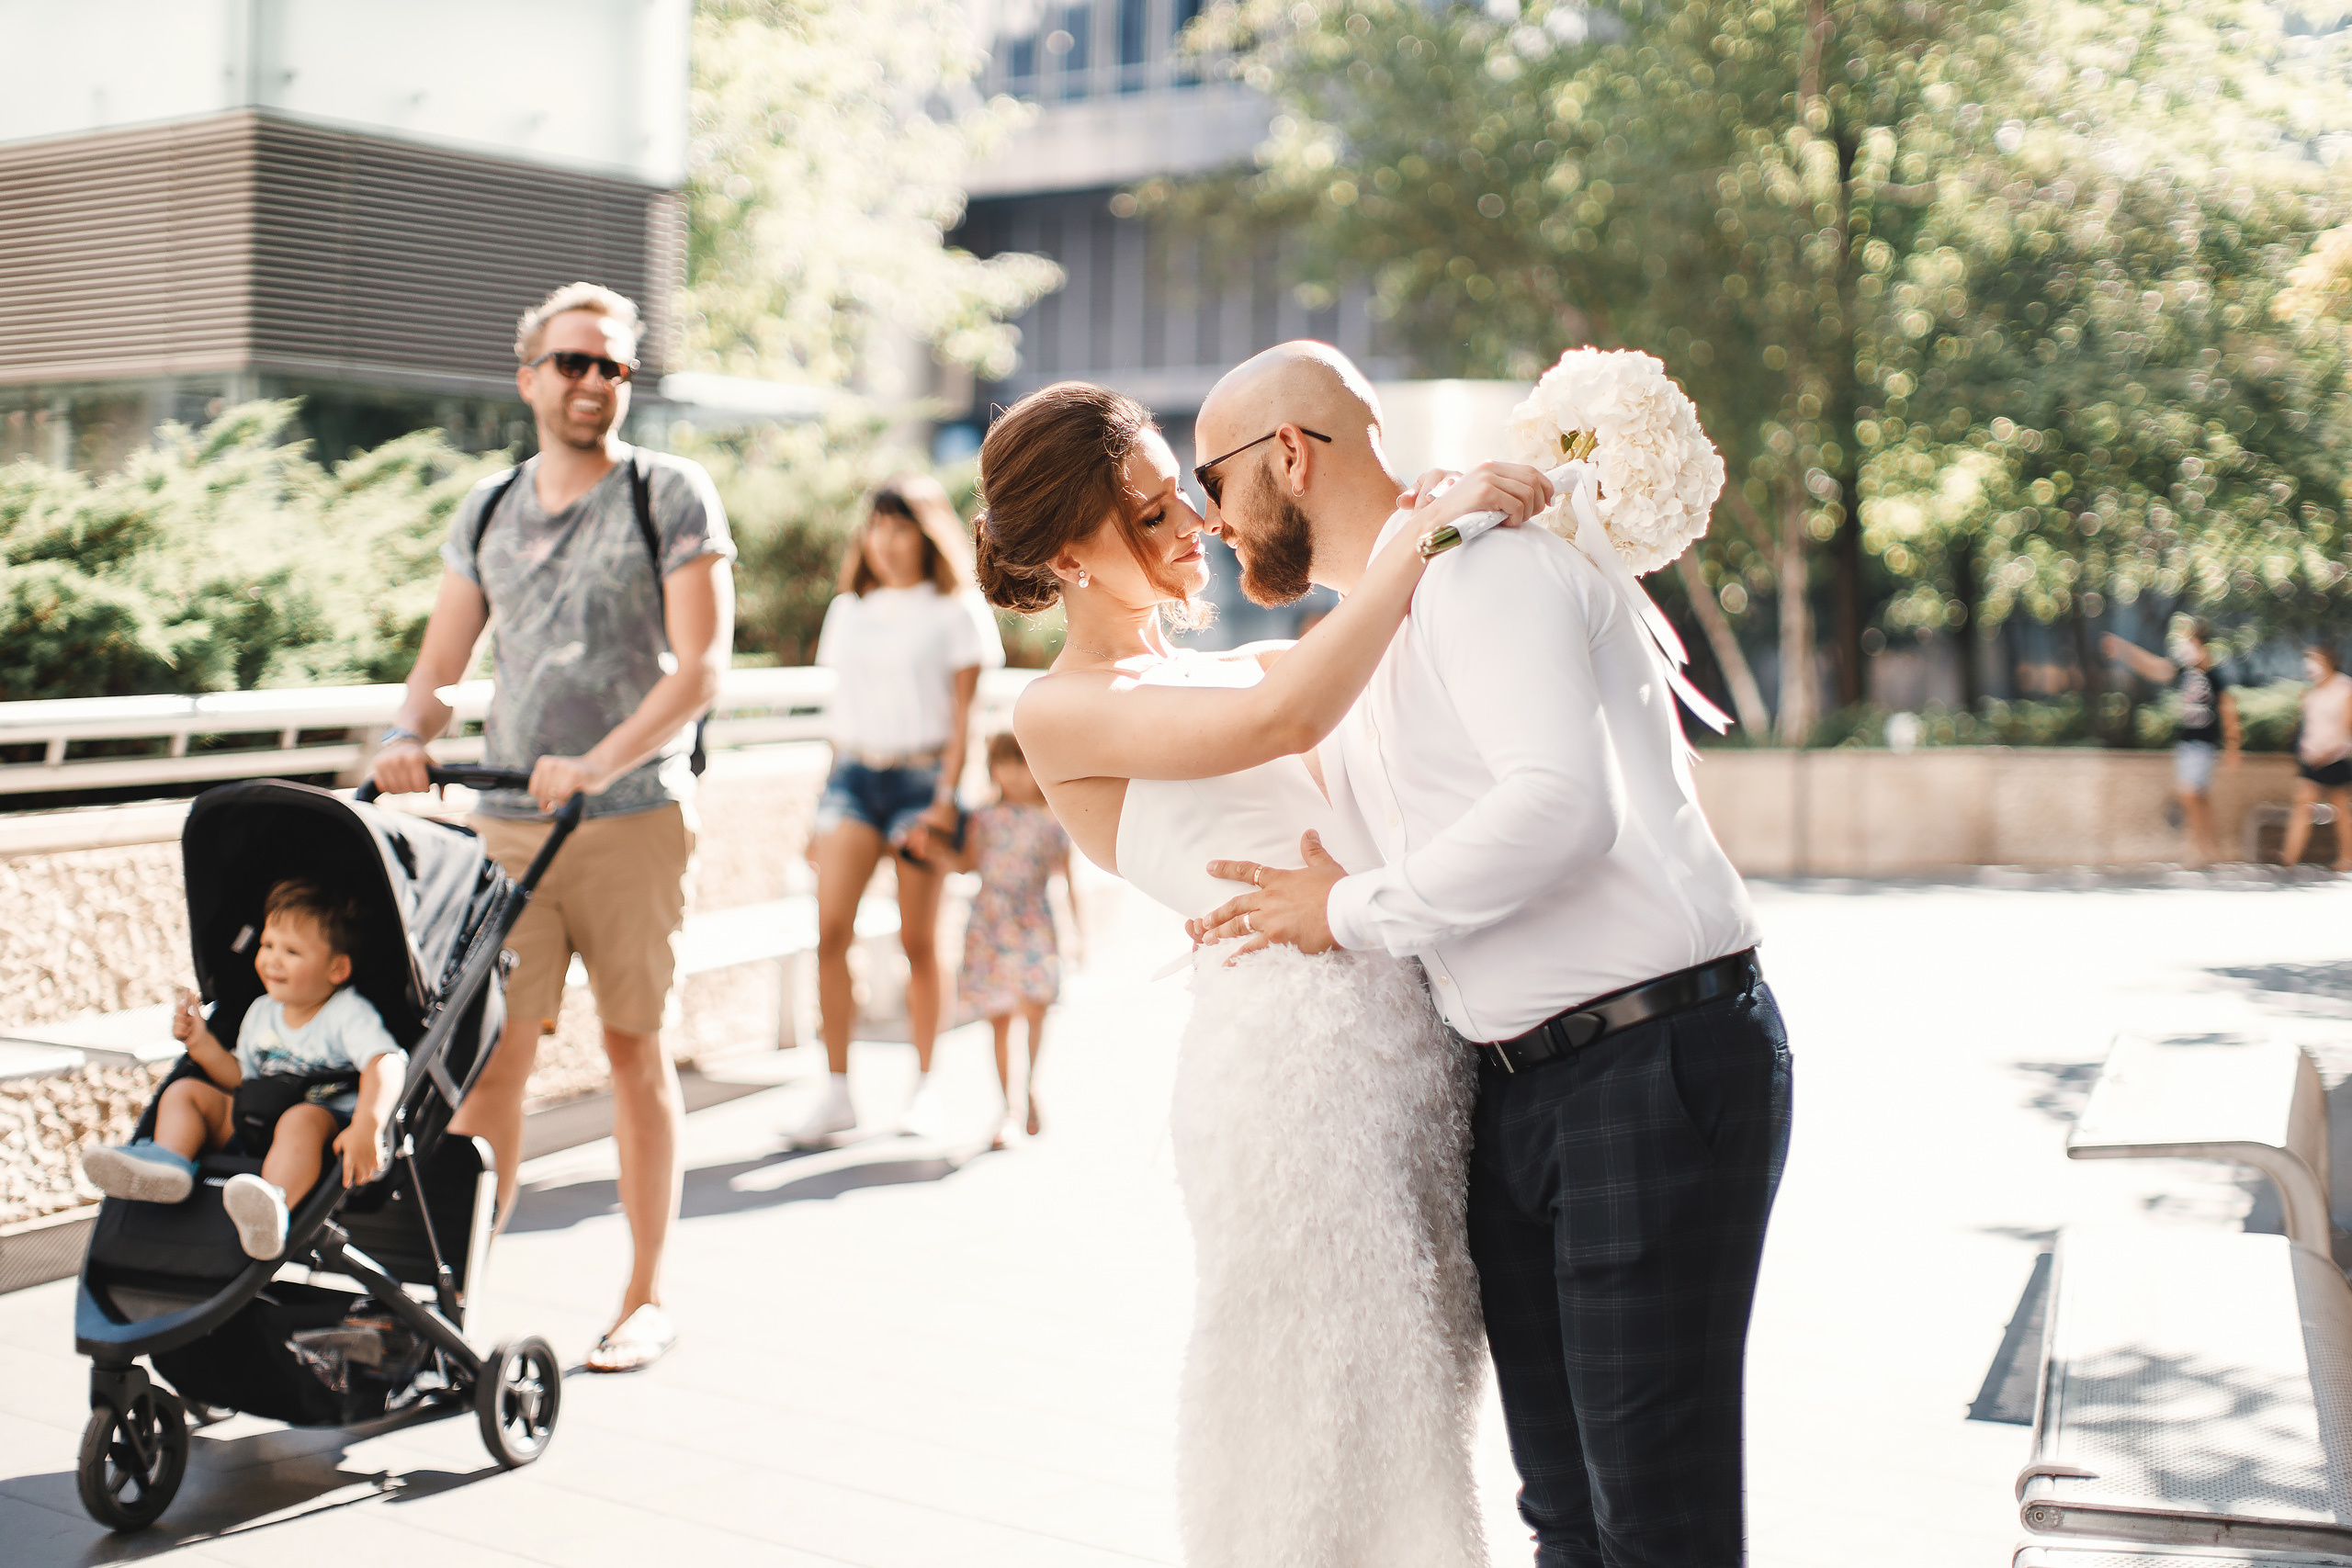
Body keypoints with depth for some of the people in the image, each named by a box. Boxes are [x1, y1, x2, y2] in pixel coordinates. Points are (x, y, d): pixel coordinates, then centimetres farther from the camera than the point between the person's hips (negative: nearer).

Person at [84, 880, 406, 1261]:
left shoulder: (348, 1013, -7)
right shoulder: (261, 1012, 17)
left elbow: (387, 1063, -25)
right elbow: (242, 1077, 25)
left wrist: (367, 1129, -41)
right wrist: (202, 1044, 10)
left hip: (327, 1118, -8)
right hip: (254, 1123, 8)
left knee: (300, 1119, -41)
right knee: (183, 1091, 0)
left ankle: (274, 1206, -69)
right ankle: (167, 1160, -30)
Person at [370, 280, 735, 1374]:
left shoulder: (671, 495, 0)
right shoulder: (489, 510, 14)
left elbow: (700, 666, -9)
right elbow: (440, 661, 14)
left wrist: (597, 765, -21)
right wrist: (406, 735, -8)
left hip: (634, 818, -3)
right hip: (506, 822, 3)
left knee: (634, 1049, 3)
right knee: (488, 1051, -2)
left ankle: (645, 1297, 14)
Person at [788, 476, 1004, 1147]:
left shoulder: (956, 614, 3)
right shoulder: (848, 612, 16)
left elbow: (961, 718, 0)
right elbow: (843, 704, 18)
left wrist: (945, 799, -10)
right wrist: (825, 800, 15)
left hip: (920, 777, -3)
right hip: (853, 775, 3)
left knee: (918, 940, 0)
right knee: (831, 929, -11)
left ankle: (924, 1087, 15)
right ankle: (836, 1091, -7)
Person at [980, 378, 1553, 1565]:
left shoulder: (1243, 662, 21)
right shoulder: (1060, 712, -3)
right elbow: (1282, 720, -17)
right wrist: (1430, 529, -15)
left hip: (1415, 1023, 7)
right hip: (1296, 1050, -7)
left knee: (1402, 1401, 12)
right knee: (1328, 1416, 0)